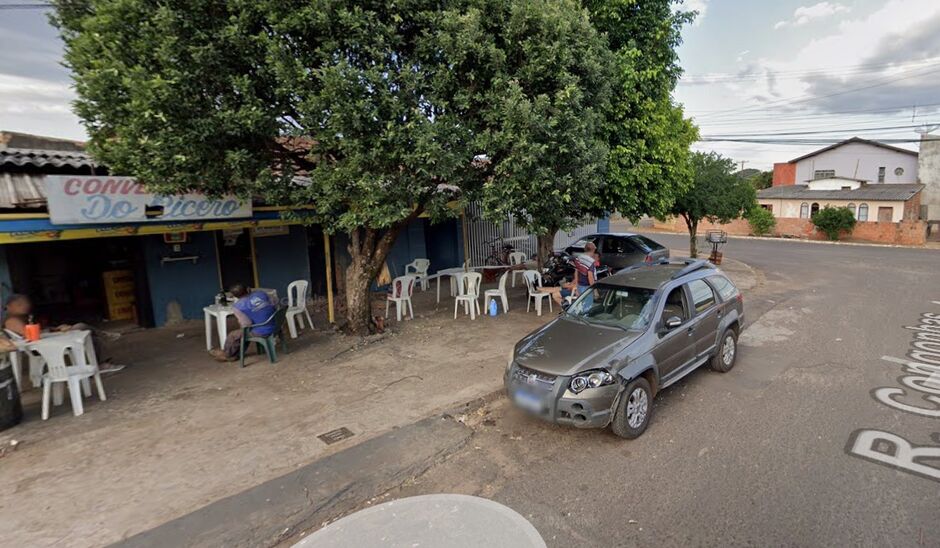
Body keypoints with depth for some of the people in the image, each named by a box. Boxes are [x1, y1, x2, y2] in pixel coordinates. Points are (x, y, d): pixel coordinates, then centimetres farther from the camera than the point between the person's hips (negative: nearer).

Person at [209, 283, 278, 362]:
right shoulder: (260, 293, -1)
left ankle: (226, 354, 46)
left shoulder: (238, 306, -14)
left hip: (260, 332, -6)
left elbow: (246, 325, -12)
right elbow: (275, 304, 8)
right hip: (275, 326, 6)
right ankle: (233, 354, 43)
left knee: (232, 336, 19)